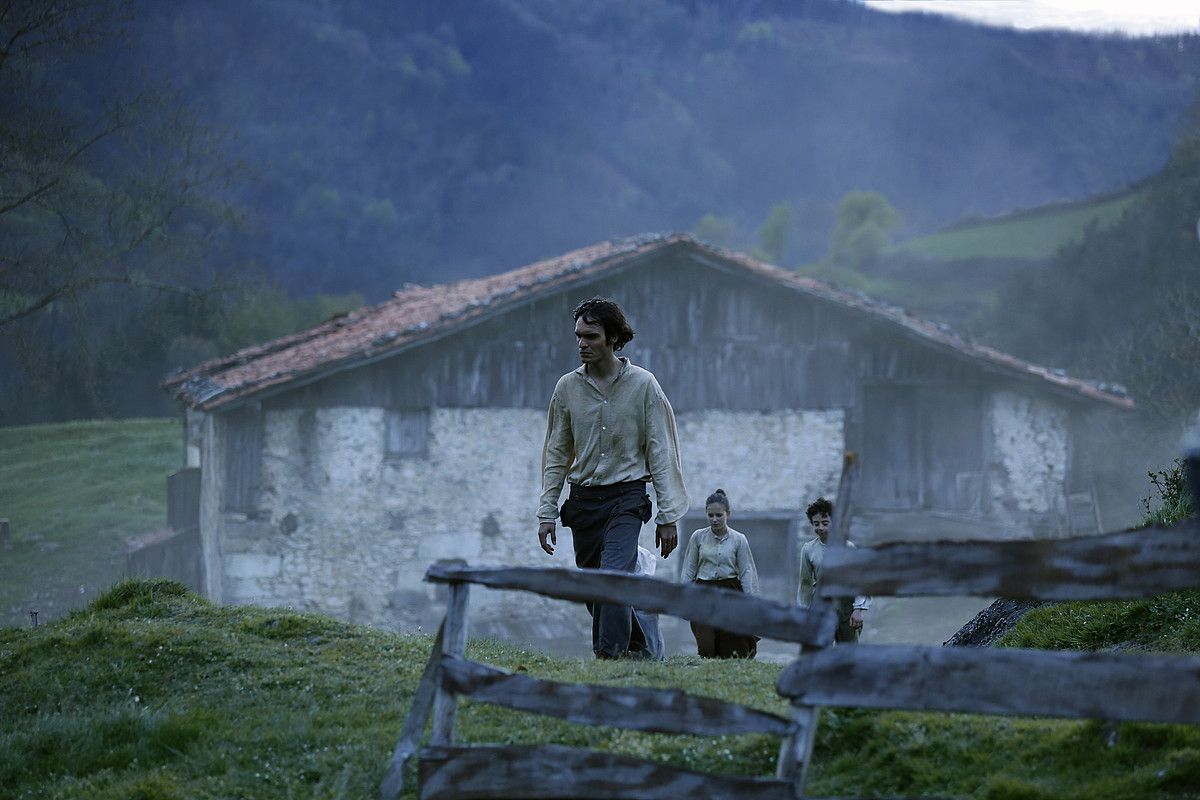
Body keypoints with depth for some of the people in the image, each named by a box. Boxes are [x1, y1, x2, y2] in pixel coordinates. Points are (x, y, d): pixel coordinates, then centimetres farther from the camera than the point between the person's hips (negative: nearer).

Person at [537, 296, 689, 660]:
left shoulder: (643, 385, -2)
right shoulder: (567, 387, 5)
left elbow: (662, 453, -1)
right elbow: (556, 454, 12)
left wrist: (668, 516, -4)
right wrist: (547, 512, 7)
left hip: (627, 497, -4)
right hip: (583, 500, 4)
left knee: (615, 574, -22)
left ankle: (611, 651, -27)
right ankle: (638, 647, 21)